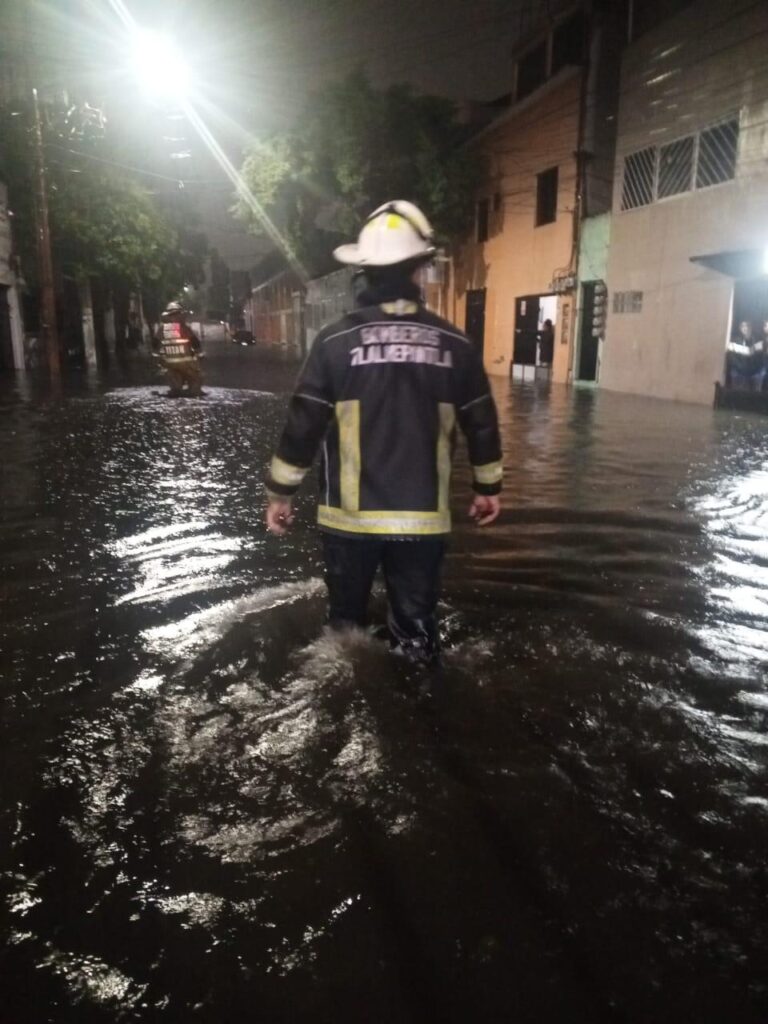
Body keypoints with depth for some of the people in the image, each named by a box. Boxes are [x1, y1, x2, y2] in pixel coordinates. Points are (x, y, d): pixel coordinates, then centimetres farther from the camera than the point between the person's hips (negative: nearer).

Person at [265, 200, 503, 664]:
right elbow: (481, 424, 4)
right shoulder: (455, 344, -3)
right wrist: (489, 487, 19)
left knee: (348, 620, 20)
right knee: (417, 628, 13)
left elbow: (303, 425, -7)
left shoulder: (336, 340, -8)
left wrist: (280, 492, 5)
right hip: (423, 518, 1)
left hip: (351, 516, 0)